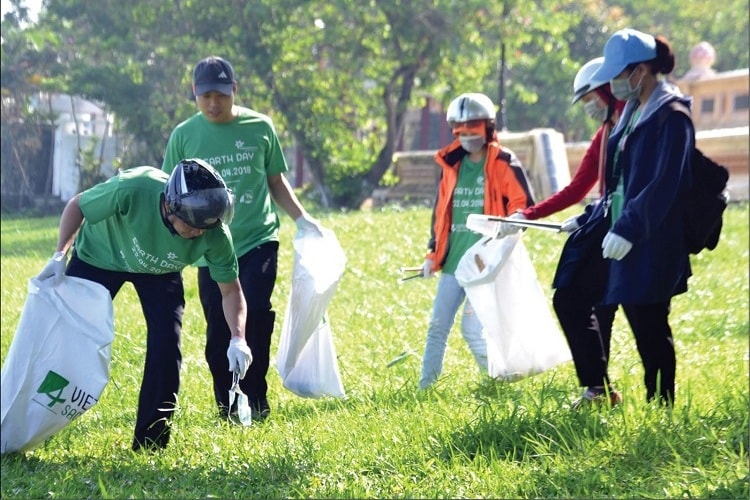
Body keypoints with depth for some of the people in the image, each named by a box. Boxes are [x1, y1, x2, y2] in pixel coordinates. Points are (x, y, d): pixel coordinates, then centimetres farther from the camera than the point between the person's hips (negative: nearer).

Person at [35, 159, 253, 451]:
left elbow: (230, 290, -18)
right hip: (99, 257, -1)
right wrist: (60, 256, -25)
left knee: (166, 345, -11)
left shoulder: (214, 234, -33)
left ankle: (150, 445, 2)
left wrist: (238, 339, -32)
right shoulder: (131, 190, -42)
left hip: (160, 273, 1)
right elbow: (77, 206, -21)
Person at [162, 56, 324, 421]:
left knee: (256, 315, -16)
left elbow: (276, 181, 14)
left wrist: (301, 217, 4)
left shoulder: (260, 127, 2)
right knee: (218, 331, 3)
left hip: (258, 240, -1)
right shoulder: (184, 136, 1)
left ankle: (256, 401, -3)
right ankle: (228, 409, 17)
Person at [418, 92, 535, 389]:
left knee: (473, 329, -9)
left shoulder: (503, 163, -4)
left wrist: (512, 223, -29)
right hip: (453, 262, 6)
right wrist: (433, 254, 16)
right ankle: (425, 385, 15)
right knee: (438, 325, 6)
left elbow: (524, 204, -7)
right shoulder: (451, 165, 13)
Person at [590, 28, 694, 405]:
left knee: (650, 325, -6)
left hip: (655, 243, -9)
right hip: (628, 236, 9)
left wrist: (629, 228, -21)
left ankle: (661, 403, 1)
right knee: (641, 324, 9)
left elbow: (665, 183, -18)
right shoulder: (634, 110, 15)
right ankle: (654, 401, 15)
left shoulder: (671, 114, -12)